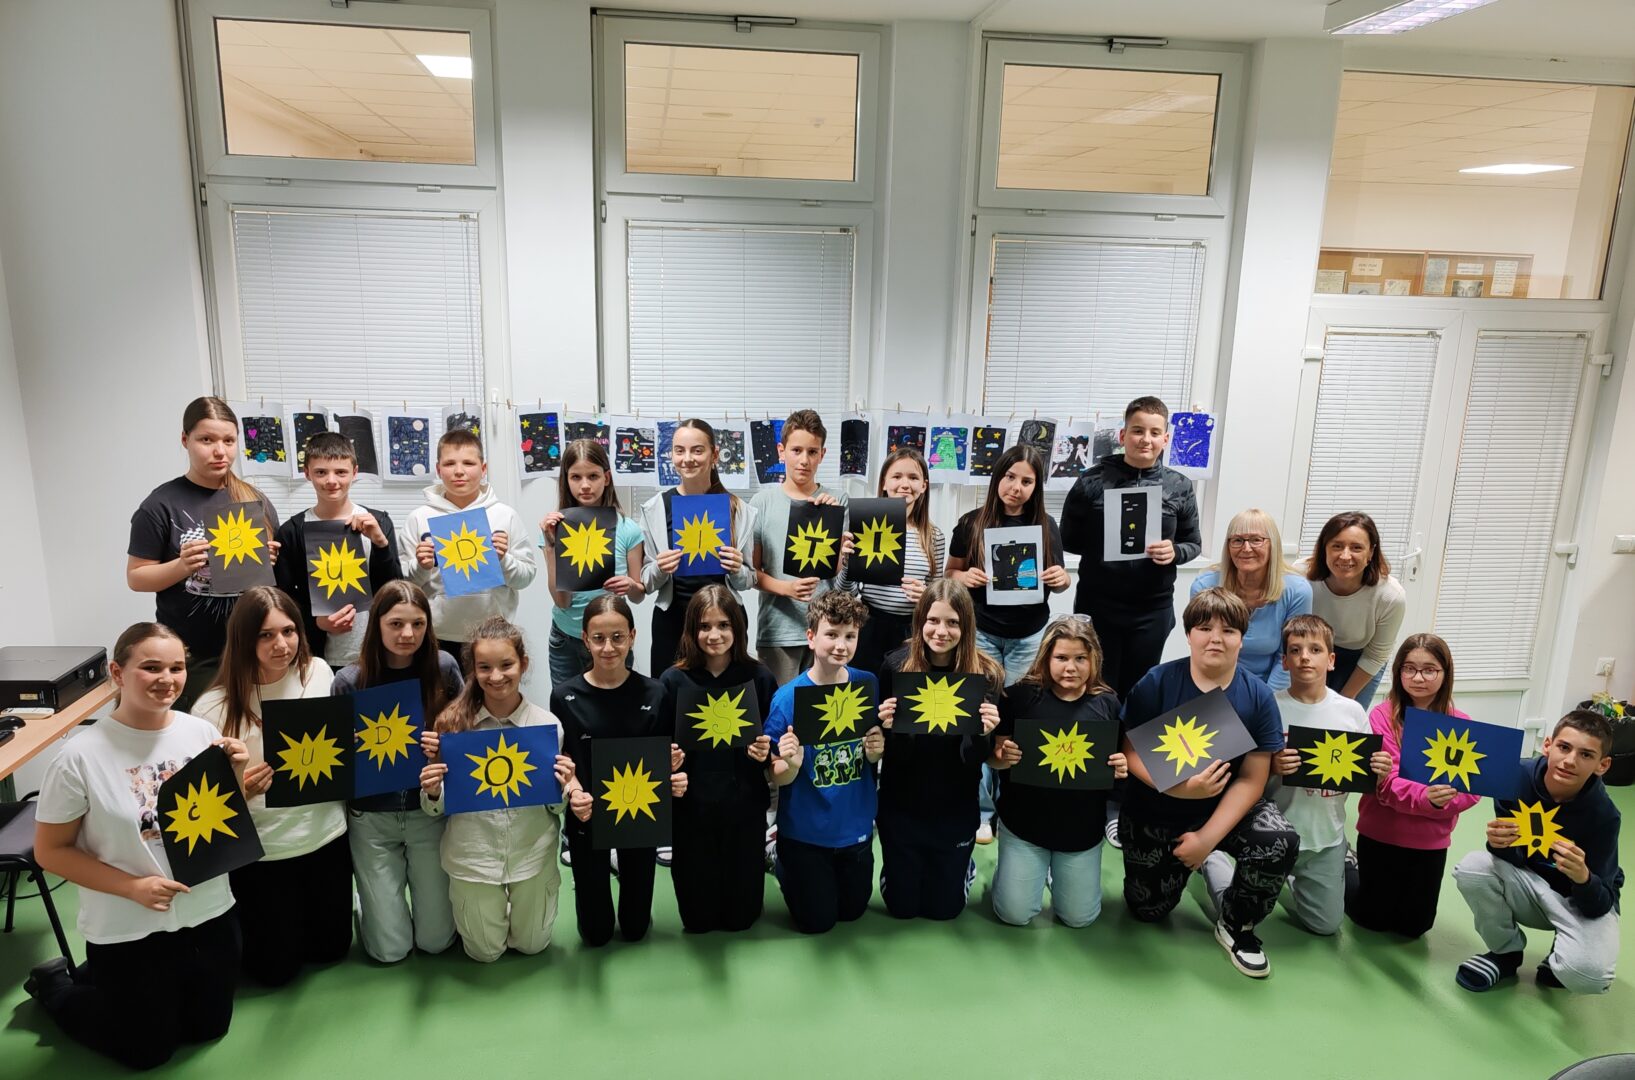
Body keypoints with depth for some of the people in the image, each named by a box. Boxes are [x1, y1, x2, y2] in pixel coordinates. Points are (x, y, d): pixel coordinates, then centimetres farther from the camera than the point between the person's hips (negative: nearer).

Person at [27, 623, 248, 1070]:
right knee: (148, 1051, 15)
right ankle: (54, 985, 37)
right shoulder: (81, 756, -19)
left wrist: (235, 777, -16)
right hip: (128, 930, -4)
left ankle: (102, 980, 43)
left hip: (208, 913, 4)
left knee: (208, 1028, 22)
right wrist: (132, 887, -21)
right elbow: (50, 851, -10)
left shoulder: (201, 732, -8)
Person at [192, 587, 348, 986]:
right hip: (259, 851, -3)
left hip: (326, 834, 3)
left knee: (331, 948, 17)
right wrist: (241, 790, -32)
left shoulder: (318, 672, -8)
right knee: (275, 968, 12)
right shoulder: (215, 707, -18)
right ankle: (229, 924, 40)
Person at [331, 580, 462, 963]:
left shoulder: (444, 667, -9)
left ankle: (432, 888, 38)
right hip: (372, 817, -1)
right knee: (390, 949, 5)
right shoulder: (350, 681, -12)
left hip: (431, 812, 1)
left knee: (435, 940, 7)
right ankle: (373, 898, 36)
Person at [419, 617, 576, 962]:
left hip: (533, 854, 0)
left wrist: (563, 789, -22)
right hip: (473, 856, 0)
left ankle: (528, 905, 46)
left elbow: (554, 808, -1)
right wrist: (432, 792, -24)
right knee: (485, 952, 16)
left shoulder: (548, 724, -11)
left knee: (531, 945, 18)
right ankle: (478, 910, 44)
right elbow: (436, 810, -3)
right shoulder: (452, 722, -12)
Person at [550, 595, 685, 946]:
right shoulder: (565, 696, -10)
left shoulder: (654, 694, -8)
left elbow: (665, 761, -2)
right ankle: (600, 873, 40)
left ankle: (624, 871, 43)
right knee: (595, 933, 12)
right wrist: (573, 794, -25)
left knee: (635, 928, 15)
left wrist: (672, 771, -25)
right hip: (587, 816, 0)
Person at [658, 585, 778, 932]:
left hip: (745, 804, 0)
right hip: (692, 806, 0)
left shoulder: (759, 677, -5)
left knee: (742, 915, 12)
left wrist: (766, 753, -17)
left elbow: (774, 743, 4)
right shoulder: (674, 680, -6)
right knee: (697, 918, 11)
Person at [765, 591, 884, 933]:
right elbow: (778, 778, -14)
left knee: (852, 911, 21)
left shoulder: (870, 686, -11)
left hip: (856, 825, 3)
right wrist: (792, 764, -36)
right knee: (817, 922, 12)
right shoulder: (788, 697, -20)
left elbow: (878, 756, 3)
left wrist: (876, 752, -20)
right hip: (805, 829, -3)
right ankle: (783, 860, 37)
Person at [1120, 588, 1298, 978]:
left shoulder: (1258, 696, -13)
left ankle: (1236, 924, 0)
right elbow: (1133, 754, -16)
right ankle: (1181, 863, 39)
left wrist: (1207, 838, -22)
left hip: (1228, 808, 1)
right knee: (1148, 910, 5)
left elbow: (1251, 780, -14)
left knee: (1281, 842, -28)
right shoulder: (1156, 683, -17)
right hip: (1156, 813, 0)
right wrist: (1182, 787, -34)